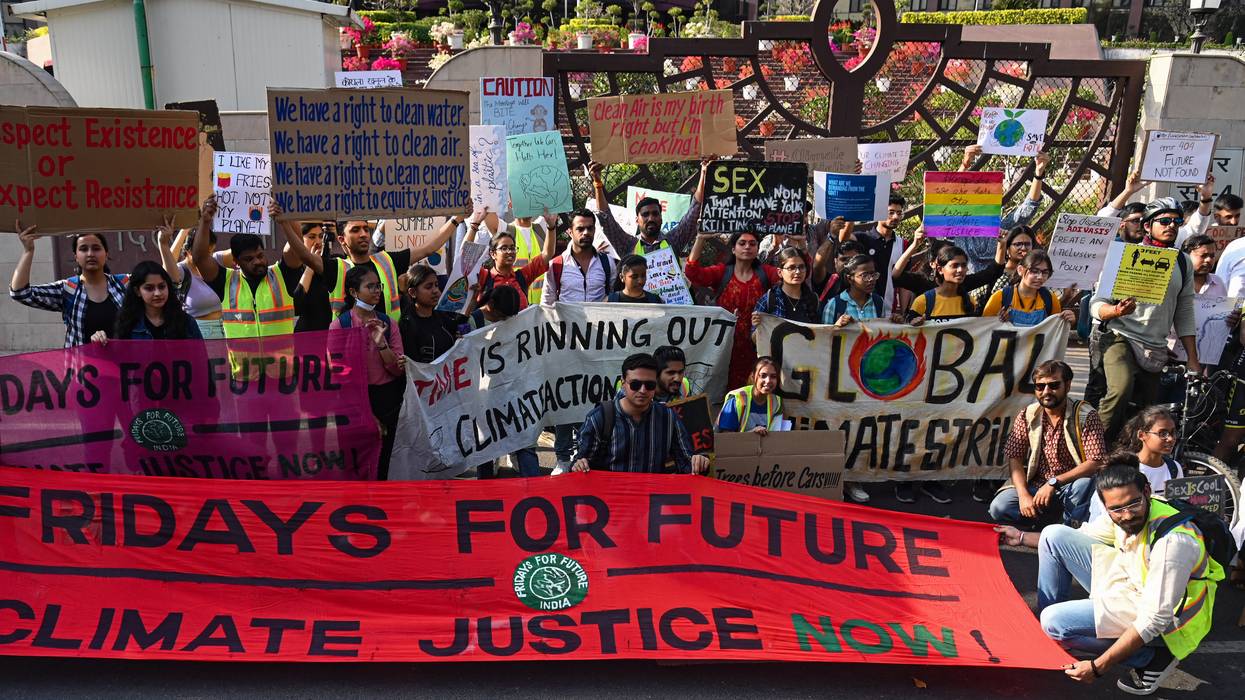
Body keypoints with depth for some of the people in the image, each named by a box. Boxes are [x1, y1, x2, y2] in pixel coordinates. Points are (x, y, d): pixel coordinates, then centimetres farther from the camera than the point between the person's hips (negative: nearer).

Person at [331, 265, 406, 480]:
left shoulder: (387, 323, 5)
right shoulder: (339, 325, -4)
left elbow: (399, 371, 0)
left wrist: (381, 342, -15)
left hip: (388, 398, 3)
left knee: (384, 460, 6)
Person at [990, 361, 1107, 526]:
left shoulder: (1085, 415, -12)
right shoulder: (1027, 416, -1)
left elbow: (1096, 462, -20)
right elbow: (1014, 458, -3)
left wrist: (1054, 482, -27)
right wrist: (1023, 495, -19)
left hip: (1072, 483, -2)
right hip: (1035, 483, 2)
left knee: (1085, 484, -37)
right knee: (999, 508, -22)